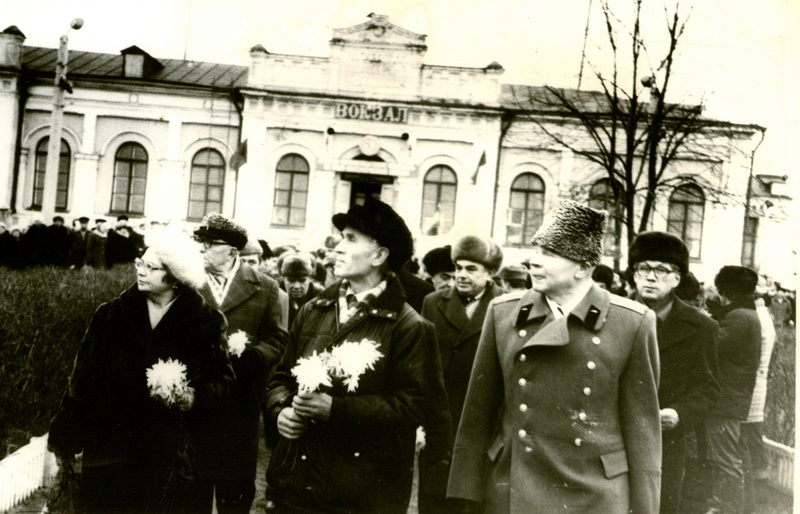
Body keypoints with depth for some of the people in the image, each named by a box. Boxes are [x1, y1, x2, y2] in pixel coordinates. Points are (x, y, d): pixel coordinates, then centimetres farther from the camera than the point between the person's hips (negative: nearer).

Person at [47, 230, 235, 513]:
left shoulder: (206, 322, -4)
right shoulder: (111, 314, 1)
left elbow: (222, 377, 3)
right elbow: (84, 378, 3)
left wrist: (197, 397, -18)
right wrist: (64, 439, 4)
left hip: (168, 456, -1)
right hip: (108, 448, 2)